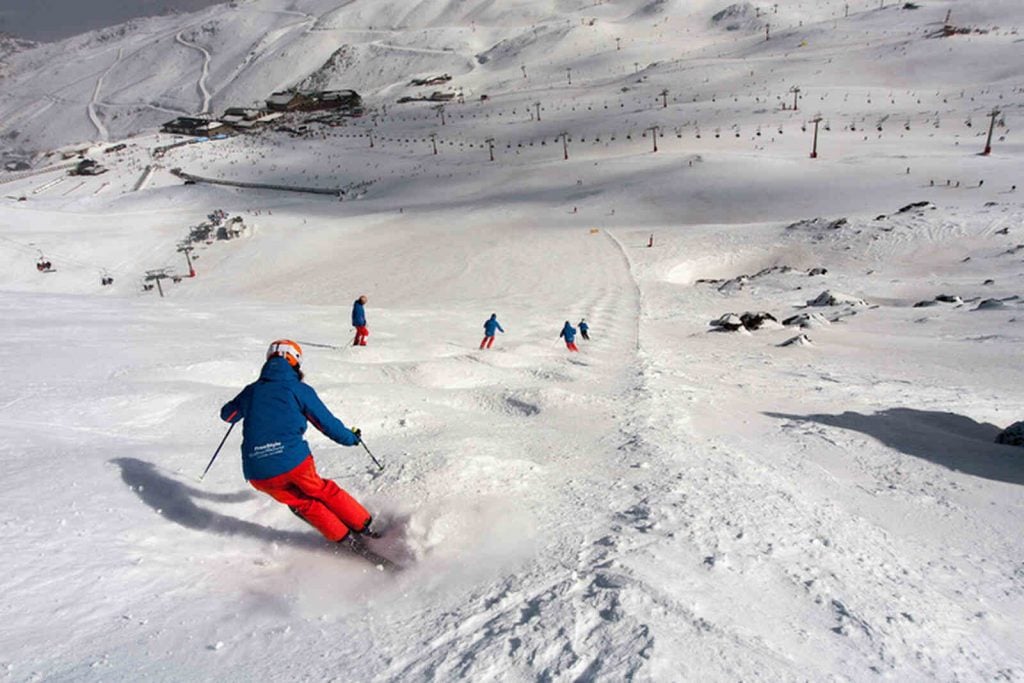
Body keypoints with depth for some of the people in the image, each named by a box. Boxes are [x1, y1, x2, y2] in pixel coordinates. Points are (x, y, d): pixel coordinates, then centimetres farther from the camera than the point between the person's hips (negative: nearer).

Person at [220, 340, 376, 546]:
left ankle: (343, 537, 20)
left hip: (258, 474, 3)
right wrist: (351, 437, 25)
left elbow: (227, 415, 33)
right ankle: (362, 525, 29)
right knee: (322, 491, 23)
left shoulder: (251, 390, 14)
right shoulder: (299, 389, 4)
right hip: (294, 461, -3)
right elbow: (327, 423, 8)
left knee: (302, 503, 23)